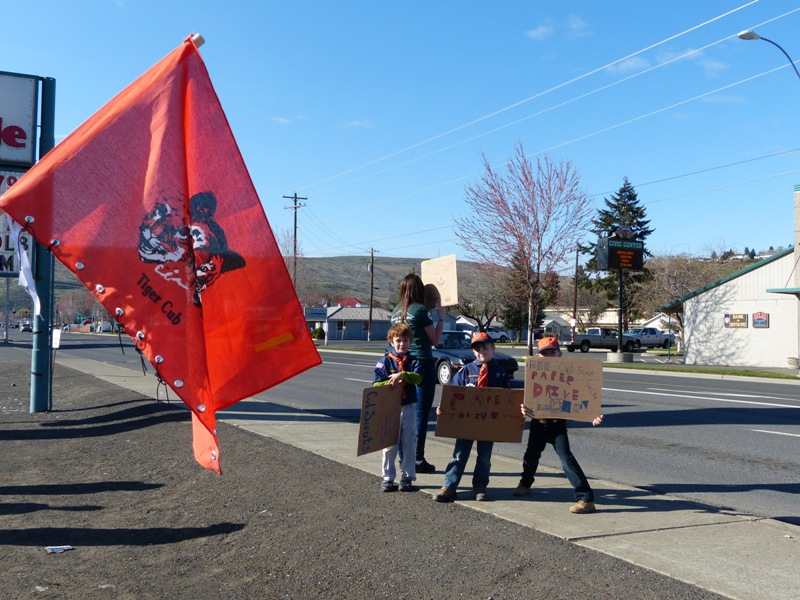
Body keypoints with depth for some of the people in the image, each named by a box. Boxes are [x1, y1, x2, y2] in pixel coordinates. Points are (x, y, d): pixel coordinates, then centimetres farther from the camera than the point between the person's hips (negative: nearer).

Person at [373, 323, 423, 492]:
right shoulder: (385, 361, 1)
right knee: (389, 445, 6)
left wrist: (401, 375, -27)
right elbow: (376, 384, -6)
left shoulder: (413, 361, 4)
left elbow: (418, 377, -15)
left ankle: (407, 477, 15)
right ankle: (388, 478, 14)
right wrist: (391, 383, -20)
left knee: (409, 444, 6)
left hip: (408, 408, 1)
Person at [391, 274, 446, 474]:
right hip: (422, 365, -7)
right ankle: (418, 460, 1)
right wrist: (441, 316, 5)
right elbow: (435, 339, -5)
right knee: (421, 414, -2)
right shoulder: (420, 310, -11)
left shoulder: (397, 312, 7)